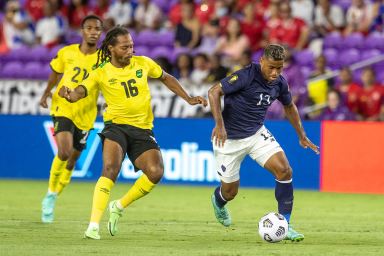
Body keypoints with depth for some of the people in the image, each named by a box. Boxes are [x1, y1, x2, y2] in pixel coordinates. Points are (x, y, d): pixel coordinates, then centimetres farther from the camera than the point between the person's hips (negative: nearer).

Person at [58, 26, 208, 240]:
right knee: (110, 168, -27)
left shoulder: (143, 63, 5)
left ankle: (119, 207, 7)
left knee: (155, 172, -17)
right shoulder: (102, 73, -4)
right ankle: (94, 225, -27)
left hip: (142, 129, 3)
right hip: (116, 126, -3)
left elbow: (166, 78, 21)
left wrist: (189, 99, 16)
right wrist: (69, 95, -41)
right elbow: (80, 92, -17)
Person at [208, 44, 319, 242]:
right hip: (229, 138, -5)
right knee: (230, 192, 6)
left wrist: (302, 136, 19)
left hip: (257, 134, 5)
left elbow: (289, 106, 17)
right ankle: (218, 201, 46)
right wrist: (219, 125, -32)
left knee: (284, 170, -16)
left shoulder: (280, 83, -4)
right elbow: (214, 92, -24)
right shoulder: (246, 76, -24)